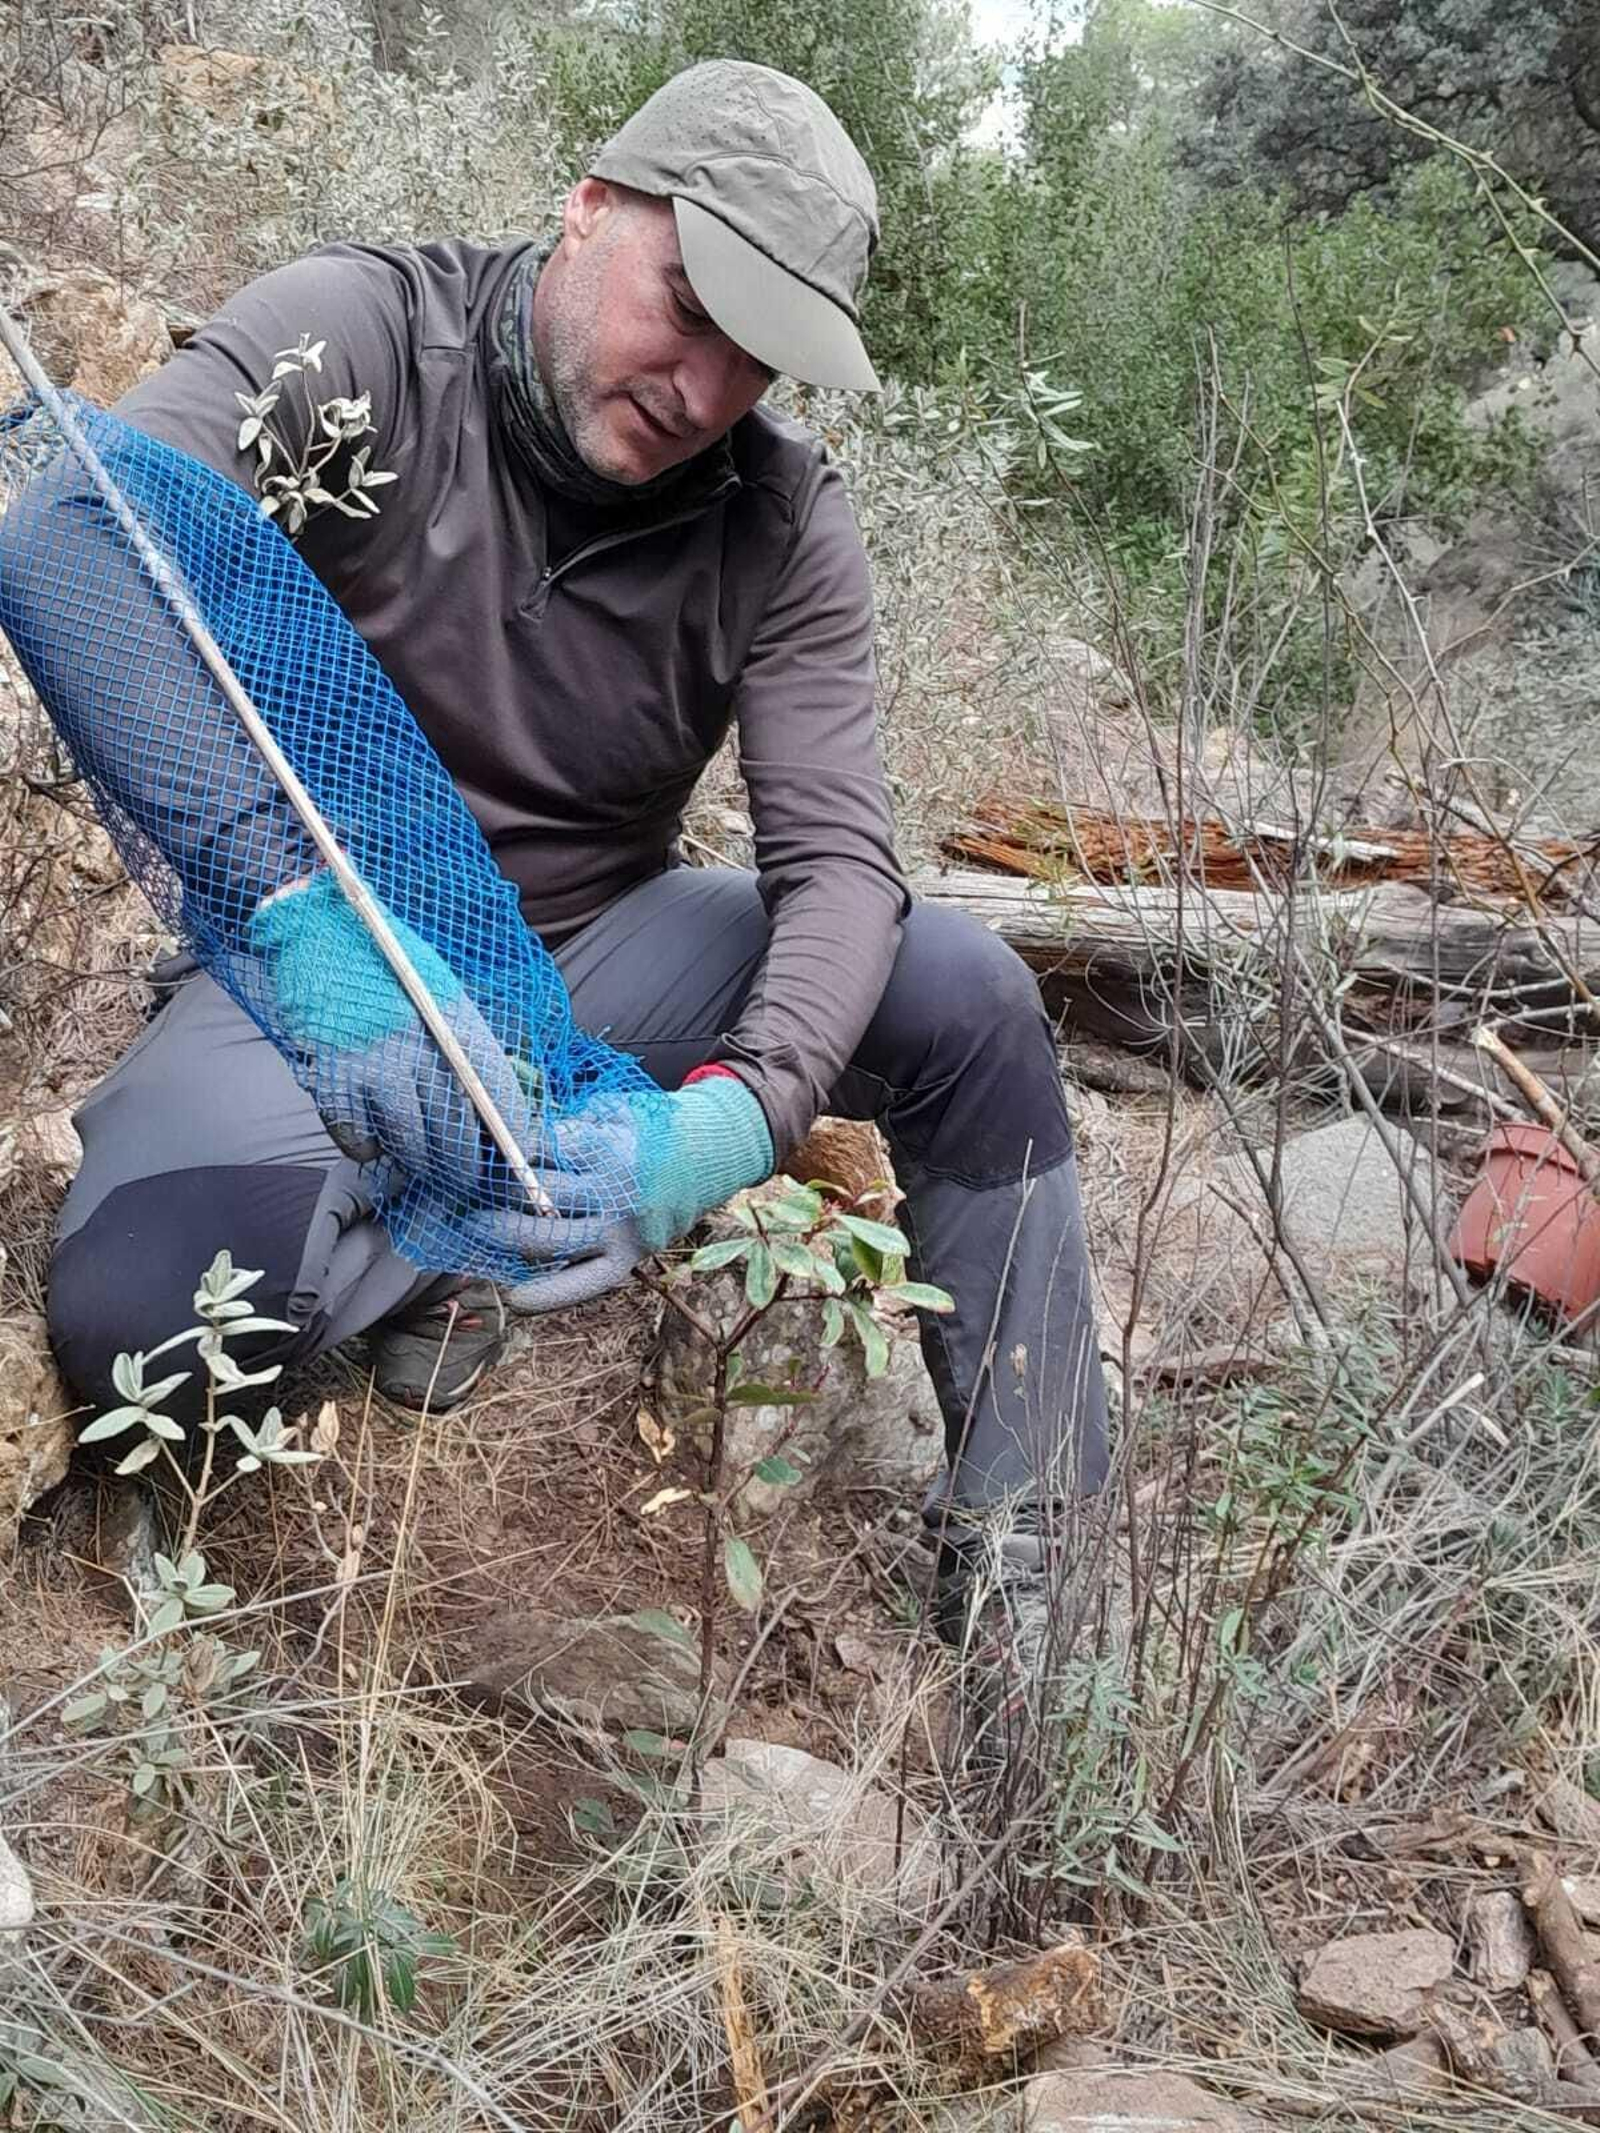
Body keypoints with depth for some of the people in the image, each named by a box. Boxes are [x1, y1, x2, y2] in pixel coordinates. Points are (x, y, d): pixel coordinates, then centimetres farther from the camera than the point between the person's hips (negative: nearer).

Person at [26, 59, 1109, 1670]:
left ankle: (1024, 1549, -8)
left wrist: (747, 1109, -36)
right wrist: (302, 916, -48)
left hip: (602, 947, 3)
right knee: (137, 1307, -31)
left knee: (961, 995, -19)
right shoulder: (359, 335, -15)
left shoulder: (783, 523, -7)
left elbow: (835, 859, -14)